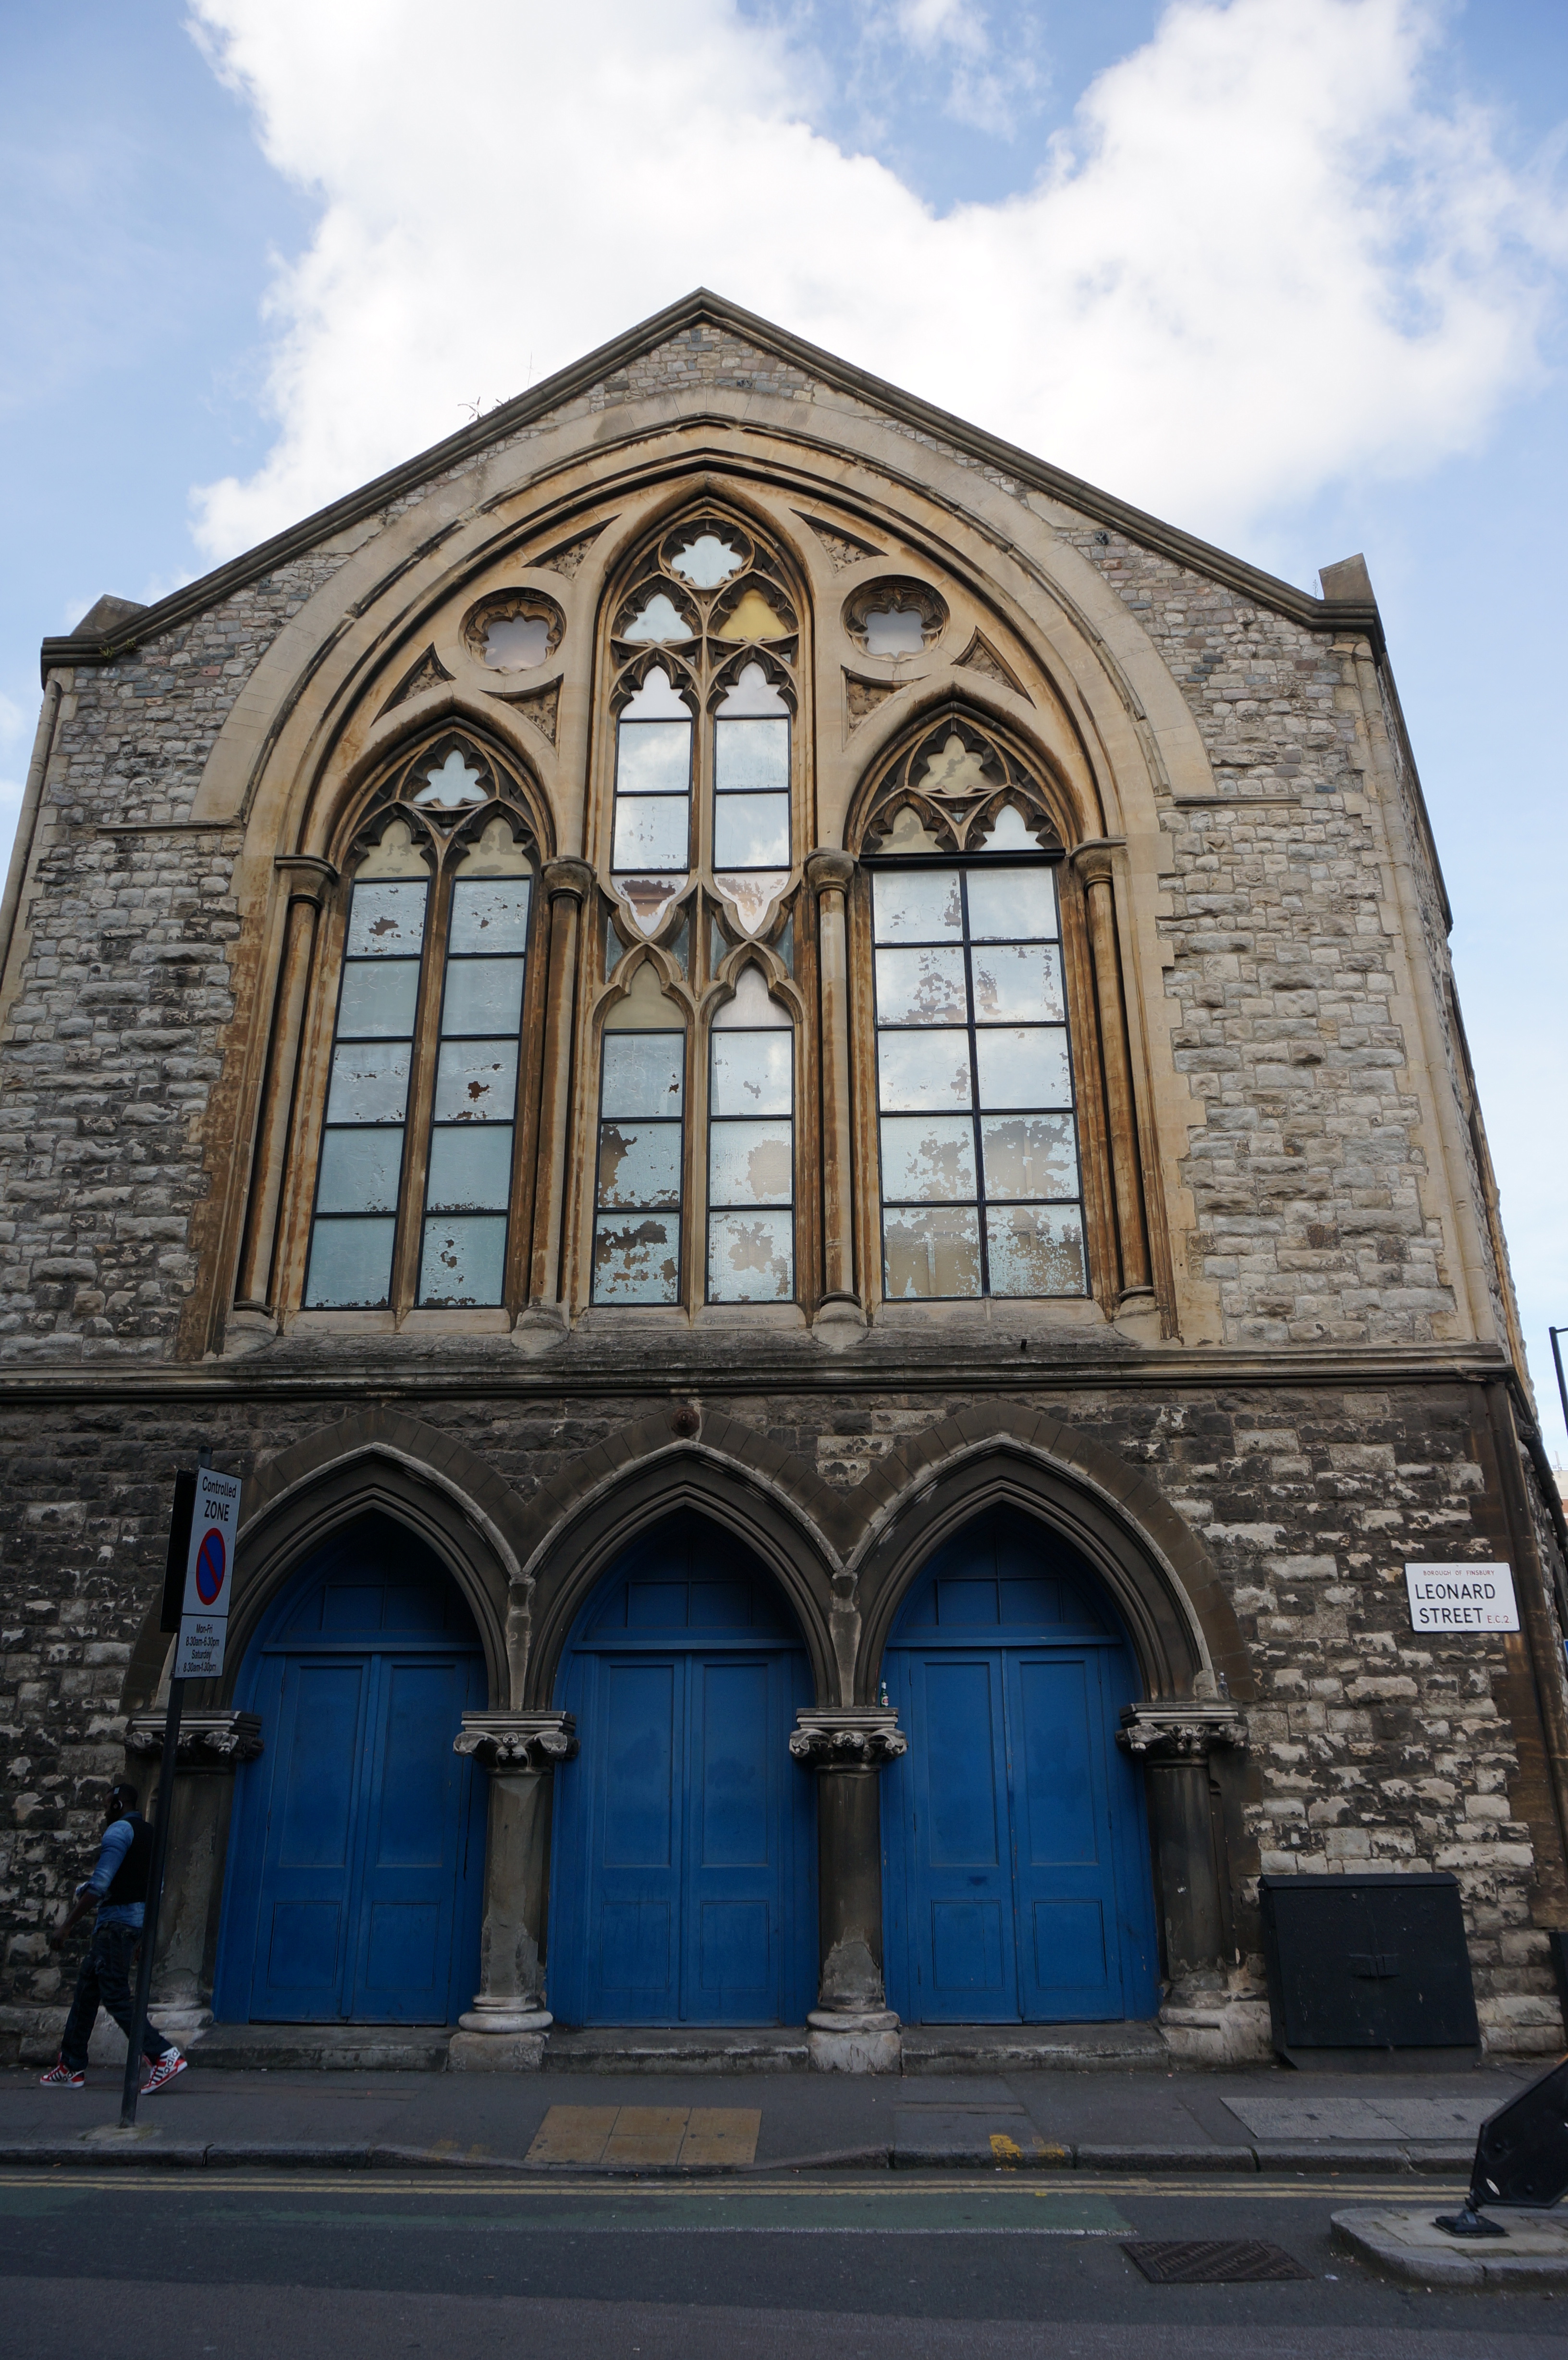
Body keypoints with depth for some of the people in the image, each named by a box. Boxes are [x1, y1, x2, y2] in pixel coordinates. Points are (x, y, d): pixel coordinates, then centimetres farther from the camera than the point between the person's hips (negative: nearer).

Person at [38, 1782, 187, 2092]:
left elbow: (100, 1884, -20)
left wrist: (66, 1925, -18)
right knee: (87, 1989, 16)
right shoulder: (147, 1833, 17)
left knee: (115, 1996, -8)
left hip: (117, 1920, -10)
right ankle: (72, 2068, 21)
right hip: (138, 1918, 10)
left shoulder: (119, 1830, -11)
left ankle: (165, 2056, -15)